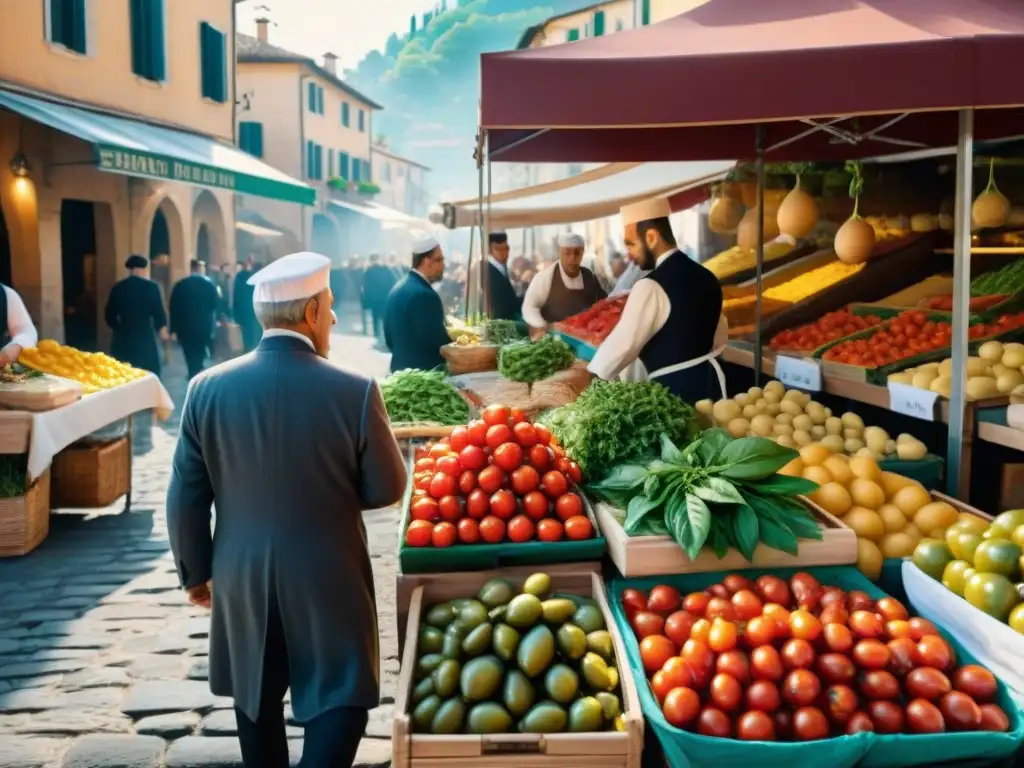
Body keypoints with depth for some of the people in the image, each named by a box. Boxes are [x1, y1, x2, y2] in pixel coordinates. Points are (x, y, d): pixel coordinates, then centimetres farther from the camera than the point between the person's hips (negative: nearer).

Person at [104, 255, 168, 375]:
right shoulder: (151, 287, -7)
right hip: (145, 338, -4)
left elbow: (109, 316, 10)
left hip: (122, 340, 4)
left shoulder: (117, 287, 5)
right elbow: (158, 313, -7)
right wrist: (162, 331, 13)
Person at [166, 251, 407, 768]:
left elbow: (186, 497, -2)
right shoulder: (355, 392, -17)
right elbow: (387, 489, -6)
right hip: (329, 580, -3)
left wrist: (195, 571, 12)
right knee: (341, 699, 9)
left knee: (257, 703, 20)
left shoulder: (208, 388, -8)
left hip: (242, 579, 4)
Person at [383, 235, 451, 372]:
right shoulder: (424, 295, -20)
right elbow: (436, 340, -19)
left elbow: (389, 338, 15)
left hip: (401, 368, 10)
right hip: (425, 371, -10)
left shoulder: (398, 288, 10)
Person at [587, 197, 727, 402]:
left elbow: (622, 344, -18)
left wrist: (590, 377, -6)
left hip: (674, 389, -8)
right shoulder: (705, 276, 8)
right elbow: (719, 338, 19)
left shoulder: (652, 286, -18)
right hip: (709, 380, 9)